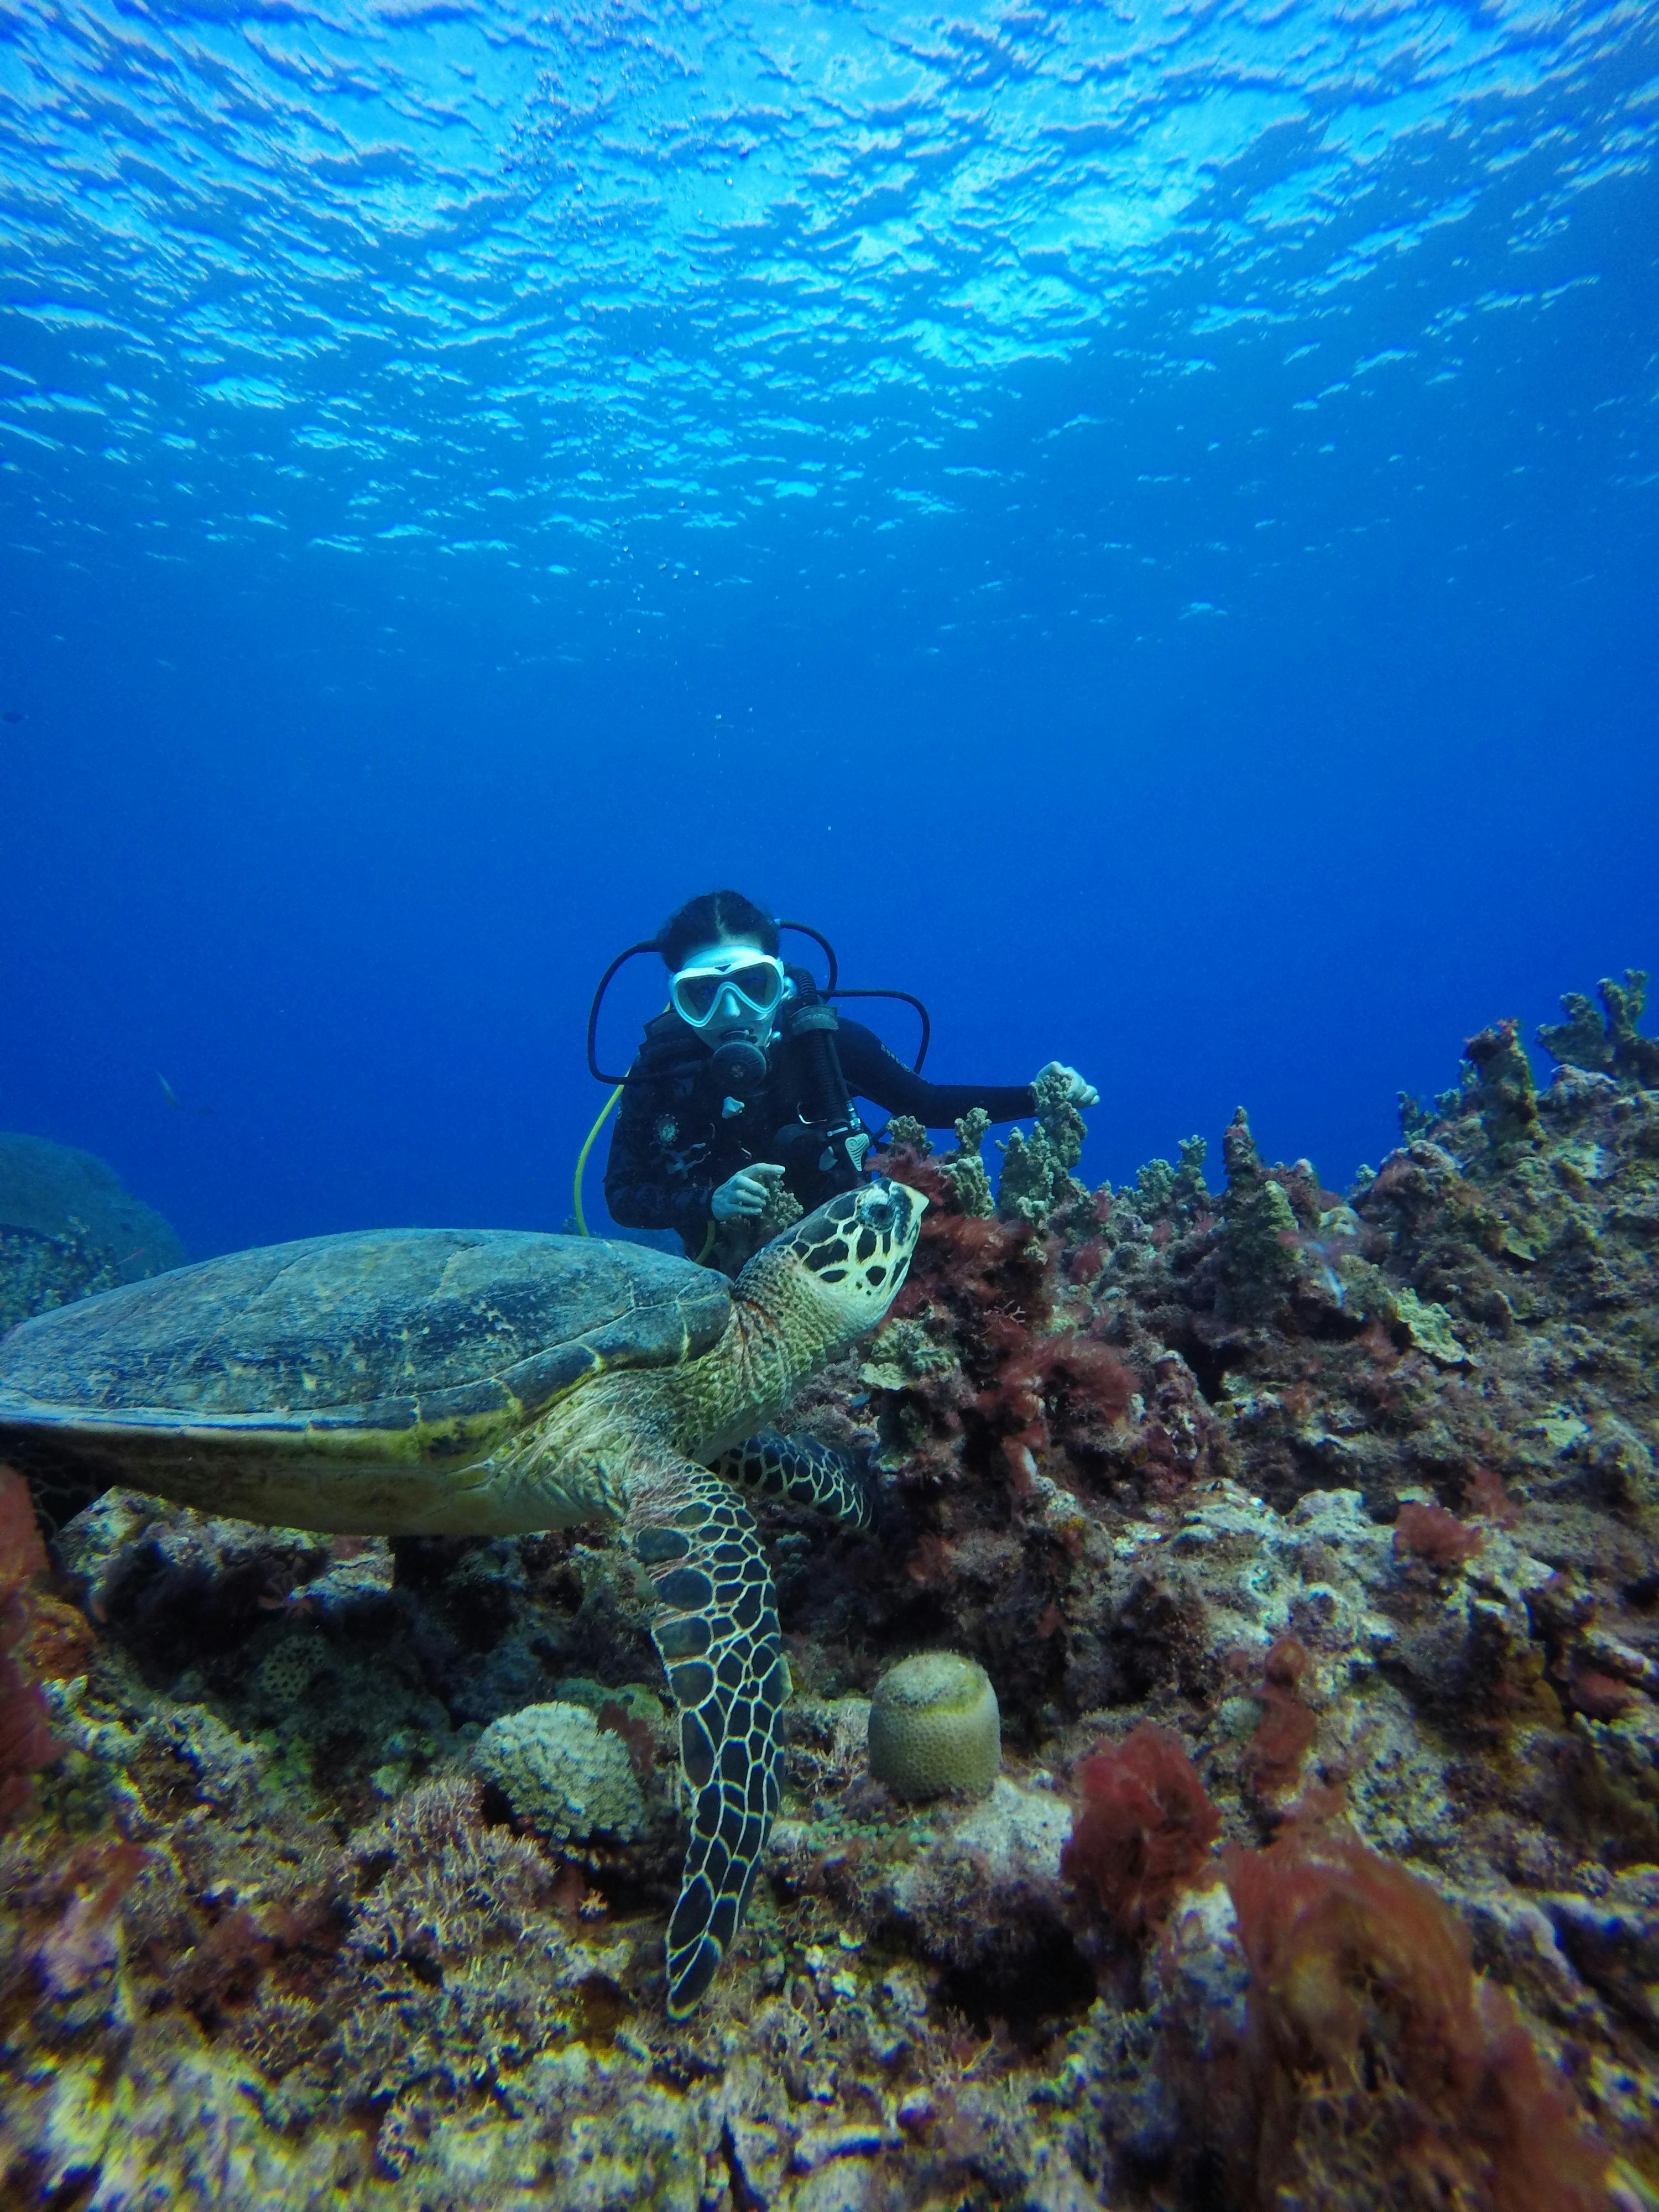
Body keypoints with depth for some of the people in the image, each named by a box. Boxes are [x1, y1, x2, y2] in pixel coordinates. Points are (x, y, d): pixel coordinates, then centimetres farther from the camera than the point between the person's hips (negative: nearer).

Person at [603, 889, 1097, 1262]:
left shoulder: (824, 1039, -16)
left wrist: (1034, 1096, -14)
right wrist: (710, 1202, -29)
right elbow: (621, 1197, -11)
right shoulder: (660, 1073, -17)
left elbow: (925, 1104, -2)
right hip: (732, 1273, 0)